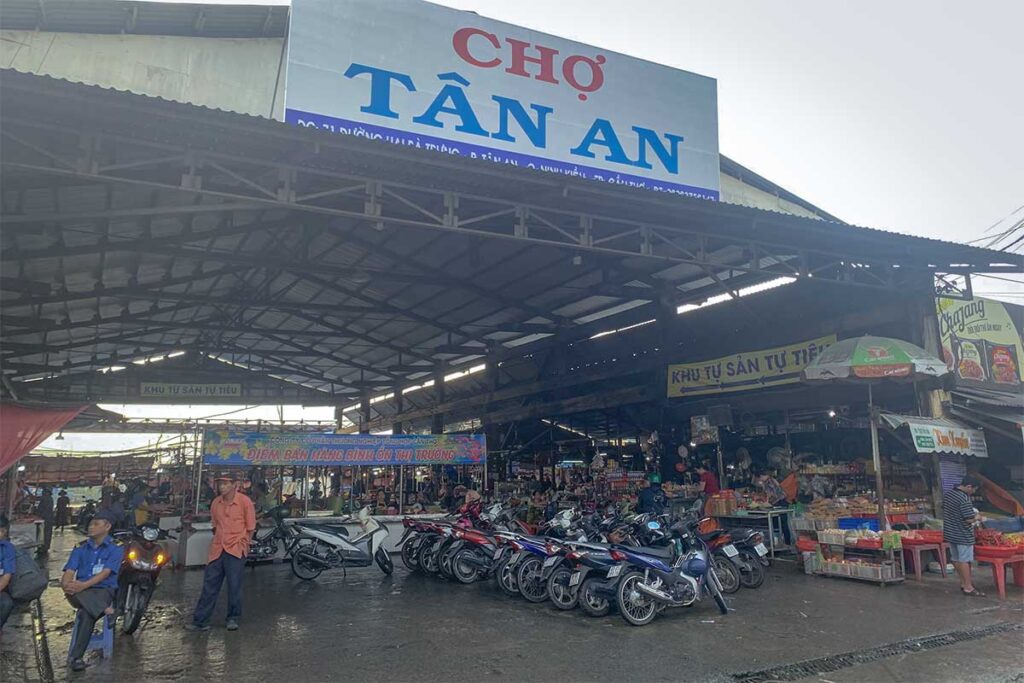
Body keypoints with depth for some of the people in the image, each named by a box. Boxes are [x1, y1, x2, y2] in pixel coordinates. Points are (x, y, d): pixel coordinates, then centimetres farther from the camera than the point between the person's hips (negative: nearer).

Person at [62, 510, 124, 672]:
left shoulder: (115, 549, 5)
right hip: (79, 591, 3)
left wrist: (84, 585, -24)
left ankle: (76, 657, -31)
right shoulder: (80, 549, 19)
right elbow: (69, 573, 6)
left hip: (104, 590, -3)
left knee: (86, 614, -33)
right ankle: (106, 611, -45)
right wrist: (67, 585, -17)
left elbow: (105, 573, -9)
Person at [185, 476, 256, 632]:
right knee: (209, 585, 7)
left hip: (236, 549, -5)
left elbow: (250, 527, -2)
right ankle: (201, 621, 14)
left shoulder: (244, 501, -9)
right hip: (217, 549, 5)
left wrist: (243, 544, -5)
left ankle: (233, 618, 18)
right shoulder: (216, 503, 6)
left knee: (234, 586, 2)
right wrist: (218, 540, 10)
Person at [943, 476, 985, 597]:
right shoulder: (964, 499, -22)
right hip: (963, 535, -8)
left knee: (956, 559, 16)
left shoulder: (947, 494, 5)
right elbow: (969, 519, -22)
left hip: (950, 532, 8)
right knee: (964, 561, 0)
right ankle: (968, 588, 8)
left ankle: (963, 582, 29)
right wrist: (978, 517, -2)